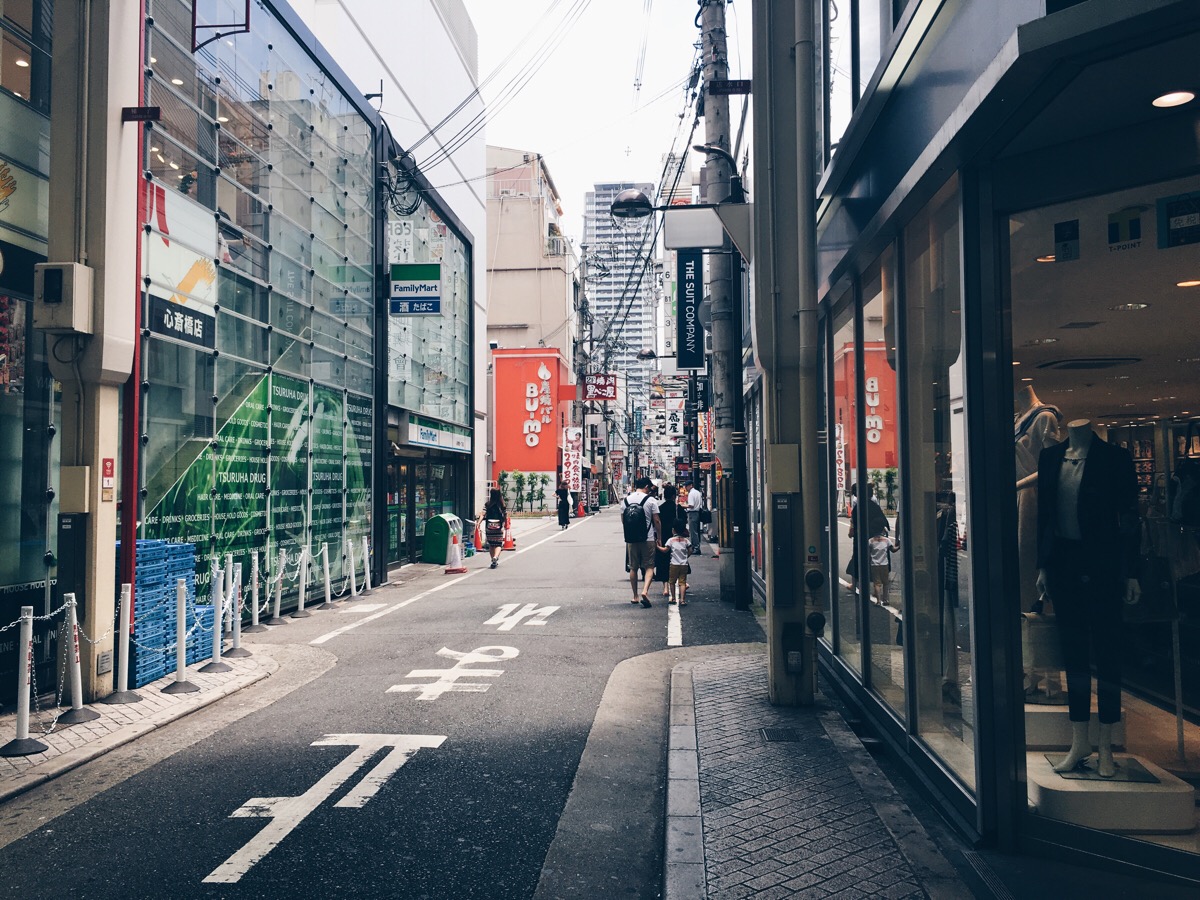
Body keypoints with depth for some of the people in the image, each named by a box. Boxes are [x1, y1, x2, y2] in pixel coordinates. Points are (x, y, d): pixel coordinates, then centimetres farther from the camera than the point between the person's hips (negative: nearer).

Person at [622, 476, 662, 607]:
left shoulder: (625, 501, 4)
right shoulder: (651, 500, -6)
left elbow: (623, 521, 9)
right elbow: (657, 521, -6)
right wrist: (659, 537, 3)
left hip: (631, 539, 3)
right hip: (648, 539, -3)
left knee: (633, 568, 12)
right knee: (649, 567, 4)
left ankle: (635, 596, 18)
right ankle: (645, 590, -16)